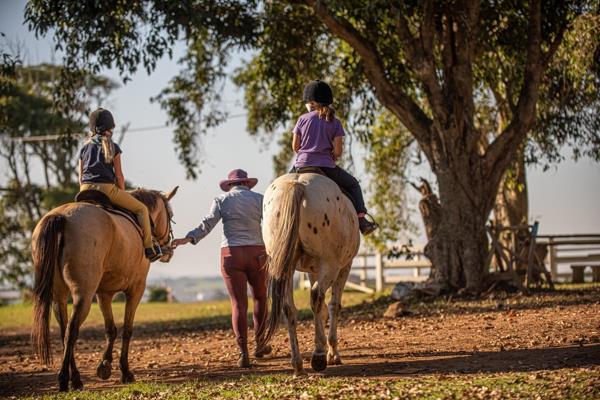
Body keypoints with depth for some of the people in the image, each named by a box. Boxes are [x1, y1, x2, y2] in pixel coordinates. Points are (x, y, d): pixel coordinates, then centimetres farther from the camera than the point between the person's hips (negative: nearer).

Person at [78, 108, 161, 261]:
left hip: (86, 190, 5)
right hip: (107, 188, -5)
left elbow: (81, 178, 13)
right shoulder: (113, 147, 2)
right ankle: (149, 248, 6)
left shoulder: (85, 147, 14)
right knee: (141, 209, 9)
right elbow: (119, 175, -1)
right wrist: (123, 195, 11)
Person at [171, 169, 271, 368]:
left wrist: (189, 238, -16)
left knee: (239, 304, 0)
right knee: (260, 297, 22)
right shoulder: (259, 199, 5)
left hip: (231, 254, 0)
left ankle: (243, 353, -9)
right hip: (257, 254, 0)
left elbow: (207, 224, -9)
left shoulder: (221, 200, 4)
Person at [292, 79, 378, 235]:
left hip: (301, 165, 1)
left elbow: (295, 146, 5)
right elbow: (338, 151, -4)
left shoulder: (303, 119, 3)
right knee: (353, 185, 19)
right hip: (326, 167, -1)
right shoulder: (334, 122, 1)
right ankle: (361, 220, 5)